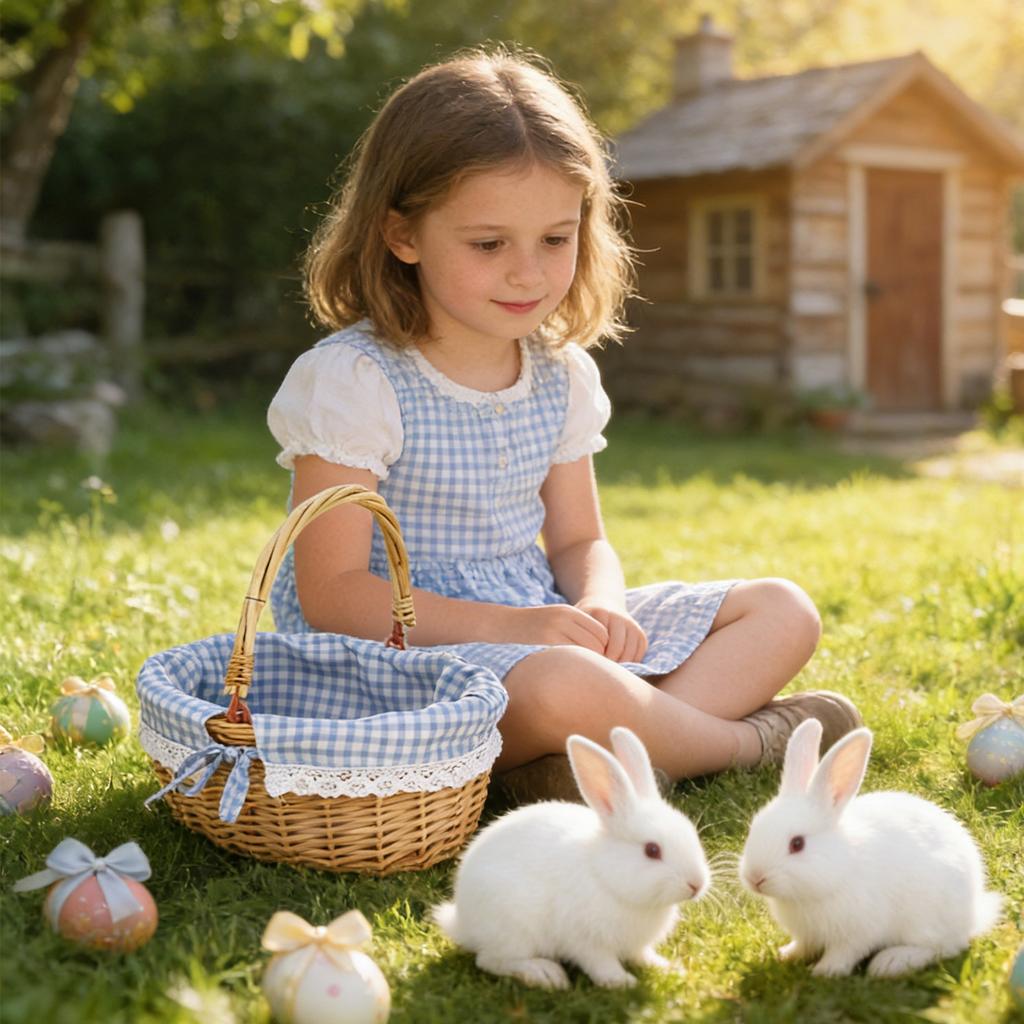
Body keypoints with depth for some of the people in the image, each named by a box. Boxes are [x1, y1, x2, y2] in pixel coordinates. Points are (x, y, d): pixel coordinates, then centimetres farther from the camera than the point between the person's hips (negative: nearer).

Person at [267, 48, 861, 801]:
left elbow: (579, 541, 13)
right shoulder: (352, 381, -14)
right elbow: (333, 594, -18)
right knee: (566, 686, -40)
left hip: (540, 624, 8)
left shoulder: (562, 377, 6)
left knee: (784, 612, 4)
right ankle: (750, 737, -6)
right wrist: (508, 625, -26)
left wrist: (599, 605, -12)